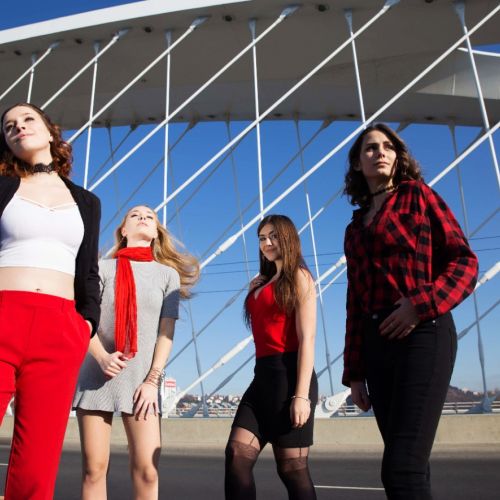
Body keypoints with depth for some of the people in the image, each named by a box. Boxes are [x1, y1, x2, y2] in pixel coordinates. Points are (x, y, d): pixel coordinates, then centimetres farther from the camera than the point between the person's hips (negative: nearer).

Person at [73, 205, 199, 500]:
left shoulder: (168, 274, 8)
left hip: (141, 378, 0)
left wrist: (153, 379, -6)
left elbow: (167, 332, 2)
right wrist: (101, 357, -17)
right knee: (94, 468, 1)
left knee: (147, 469, -8)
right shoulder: (103, 268, 6)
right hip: (96, 374, 0)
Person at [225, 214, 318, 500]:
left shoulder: (299, 277, 0)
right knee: (236, 456, -4)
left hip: (288, 375, -7)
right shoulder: (262, 284, 22)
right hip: (263, 377, 7)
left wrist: (302, 394, -17)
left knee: (292, 470, -2)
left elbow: (307, 339, -11)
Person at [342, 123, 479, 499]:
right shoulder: (355, 229, 20)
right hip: (377, 344, 5)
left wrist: (422, 303, -17)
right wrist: (354, 372, 12)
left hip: (424, 334, -5)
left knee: (401, 469, -15)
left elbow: (465, 263, 0)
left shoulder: (418, 196, 8)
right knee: (411, 467, 6)